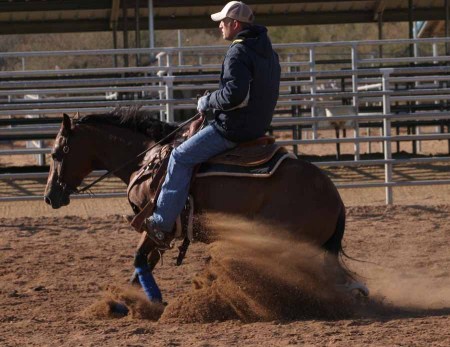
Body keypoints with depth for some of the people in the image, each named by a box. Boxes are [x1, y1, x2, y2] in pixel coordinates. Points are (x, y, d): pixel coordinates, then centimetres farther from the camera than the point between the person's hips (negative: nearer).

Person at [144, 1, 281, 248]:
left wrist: (207, 101, -14)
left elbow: (233, 93, -32)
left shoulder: (238, 52, -20)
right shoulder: (268, 52, 12)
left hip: (233, 129, -11)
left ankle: (162, 224, -5)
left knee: (181, 157, -4)